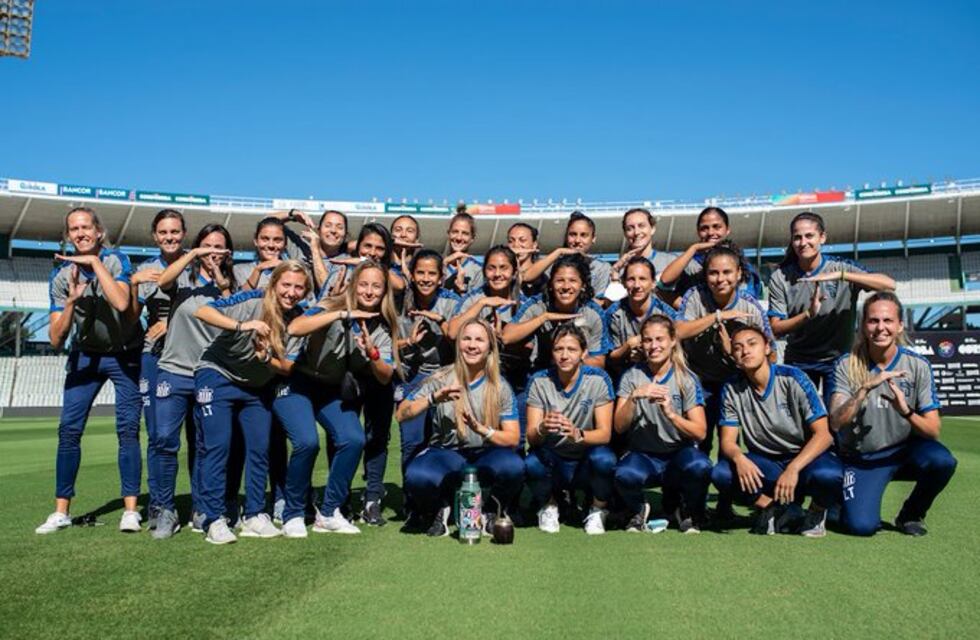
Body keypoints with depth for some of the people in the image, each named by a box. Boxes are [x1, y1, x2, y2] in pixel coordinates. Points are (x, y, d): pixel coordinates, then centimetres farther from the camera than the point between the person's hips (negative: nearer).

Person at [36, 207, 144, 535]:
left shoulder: (116, 260, -15)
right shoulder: (61, 275, -8)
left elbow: (121, 303, -35)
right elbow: (56, 339, -12)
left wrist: (95, 261, -31)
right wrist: (72, 300, -27)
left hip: (125, 354, -3)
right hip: (84, 356, 3)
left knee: (127, 430, -7)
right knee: (68, 430, -2)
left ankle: (131, 510, 0)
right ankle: (61, 511, 8)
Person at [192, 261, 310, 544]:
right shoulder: (253, 301, -21)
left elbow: (288, 369, -7)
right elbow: (201, 311, -32)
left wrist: (266, 357, -27)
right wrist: (241, 325, -44)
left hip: (257, 387, 5)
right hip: (218, 375, -5)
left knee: (260, 448, 3)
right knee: (217, 446, -9)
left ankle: (254, 517, 15)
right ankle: (214, 520, 0)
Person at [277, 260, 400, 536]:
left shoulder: (382, 328, -1)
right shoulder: (332, 307, -14)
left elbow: (385, 378, -7)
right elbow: (294, 328, -33)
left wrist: (372, 353, -26)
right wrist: (344, 314, -36)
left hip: (335, 394, 4)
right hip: (297, 387, -4)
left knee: (354, 440, -19)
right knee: (307, 442, -26)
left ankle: (328, 514, -2)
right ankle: (293, 515, -3)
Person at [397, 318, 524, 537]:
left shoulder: (500, 387, 1)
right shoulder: (441, 379, -2)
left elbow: (513, 438, -3)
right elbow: (400, 414, -7)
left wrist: (481, 429, -22)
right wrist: (433, 398, -25)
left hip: (485, 456, 1)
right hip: (447, 454, -1)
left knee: (513, 467, -33)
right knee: (416, 477, -34)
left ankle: (489, 511, 1)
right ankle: (441, 508, 3)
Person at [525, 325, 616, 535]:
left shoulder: (598, 379, -12)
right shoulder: (539, 381, -9)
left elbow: (604, 434, -16)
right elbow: (531, 437, -14)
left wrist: (577, 434, -39)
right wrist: (542, 429, -39)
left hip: (586, 462, -1)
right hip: (552, 459, 1)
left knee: (604, 458, -33)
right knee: (532, 463, -31)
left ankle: (598, 511, 0)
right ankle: (548, 506, 4)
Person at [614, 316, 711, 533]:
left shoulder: (687, 379, -2)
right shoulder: (632, 376, 0)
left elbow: (700, 432, -8)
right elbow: (619, 427, -7)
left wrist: (671, 413, -25)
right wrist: (634, 396, -23)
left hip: (679, 453, 0)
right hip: (642, 455, 0)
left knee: (700, 466, -34)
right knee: (624, 474, -34)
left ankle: (688, 513, 1)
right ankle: (638, 510, 3)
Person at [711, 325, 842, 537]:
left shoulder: (792, 378, -15)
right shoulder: (732, 389, -6)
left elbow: (823, 434, -17)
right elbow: (728, 441, -6)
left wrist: (793, 468, -31)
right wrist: (739, 457, -31)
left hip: (805, 456, -2)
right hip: (764, 462, 2)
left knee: (827, 475, -36)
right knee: (721, 474, -26)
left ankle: (817, 511, 1)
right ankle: (771, 507, 3)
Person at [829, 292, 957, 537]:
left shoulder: (917, 365, -8)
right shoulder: (847, 365, -11)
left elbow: (933, 430, -11)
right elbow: (836, 422, -21)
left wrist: (907, 412, -32)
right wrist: (866, 388, -34)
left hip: (905, 451, 2)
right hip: (860, 458, -2)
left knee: (942, 460, -30)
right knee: (861, 526, -21)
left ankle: (911, 514, -1)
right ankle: (845, 500, 16)